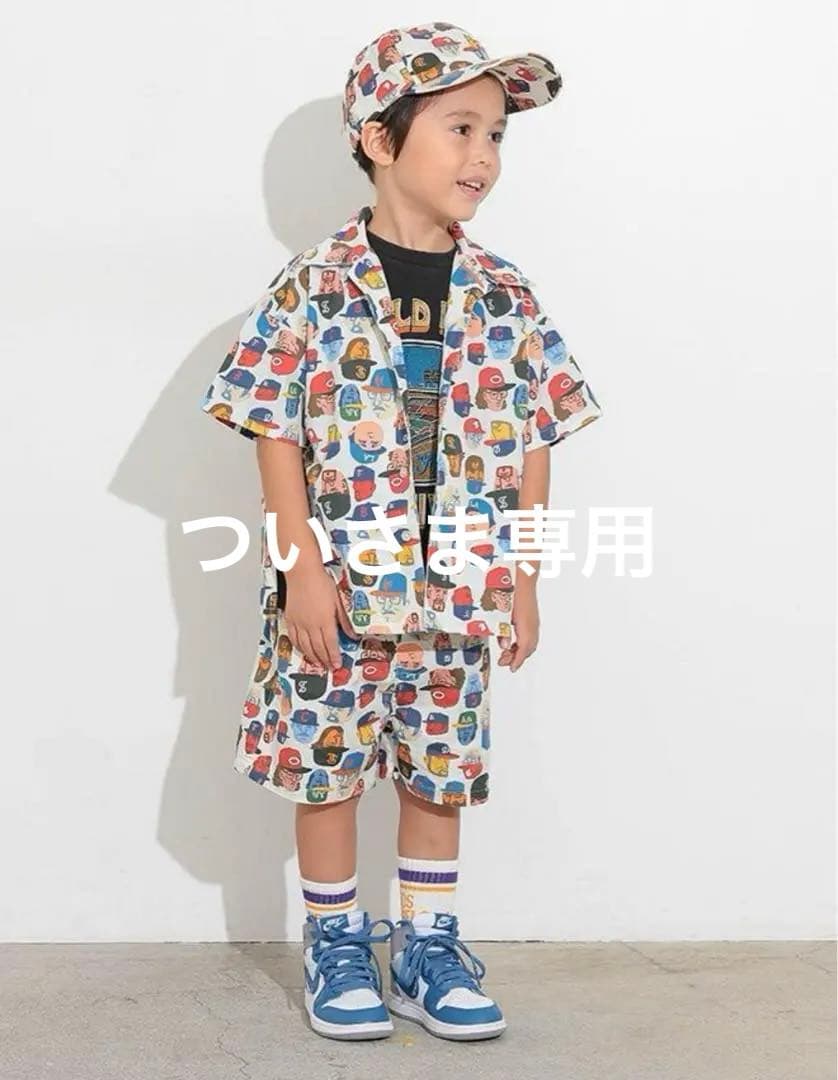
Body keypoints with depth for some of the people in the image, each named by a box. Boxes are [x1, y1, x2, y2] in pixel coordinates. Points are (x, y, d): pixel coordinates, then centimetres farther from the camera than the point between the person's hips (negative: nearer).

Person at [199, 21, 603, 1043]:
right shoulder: (312, 287, -8)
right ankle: (336, 943, 26)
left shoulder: (506, 298, 2)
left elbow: (531, 446, 6)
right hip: (339, 587, -3)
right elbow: (278, 435, -8)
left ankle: (430, 945, 27)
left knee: (439, 768, 12)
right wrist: (303, 570, -13)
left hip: (458, 593, 3)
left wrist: (522, 580, 3)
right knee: (327, 762, 8)